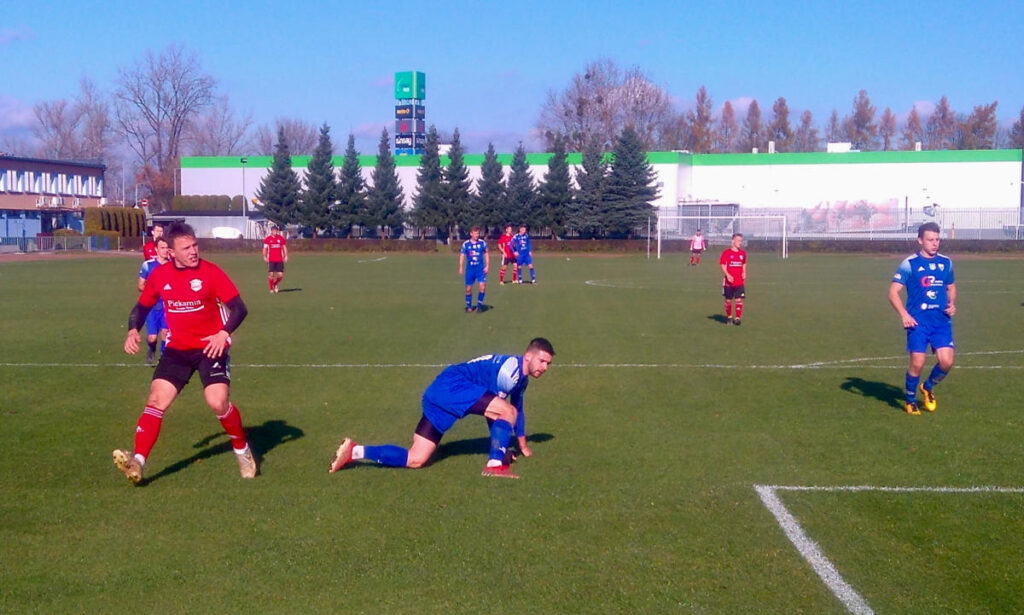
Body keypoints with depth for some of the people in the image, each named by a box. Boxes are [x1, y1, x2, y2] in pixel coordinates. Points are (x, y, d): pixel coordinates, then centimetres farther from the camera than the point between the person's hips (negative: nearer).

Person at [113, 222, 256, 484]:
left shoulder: (211, 272, -11)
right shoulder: (159, 275, 0)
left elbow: (239, 308, -12)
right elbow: (142, 306, 15)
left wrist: (224, 333, -28)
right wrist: (132, 330, -3)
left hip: (210, 348, -3)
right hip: (176, 349, 4)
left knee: (218, 403, -16)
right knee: (156, 400, -11)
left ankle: (243, 451, 10)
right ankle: (137, 462, -14)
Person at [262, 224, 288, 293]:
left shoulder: (281, 238, 7)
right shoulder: (268, 239, 1)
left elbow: (284, 247, 12)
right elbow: (265, 248, 3)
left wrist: (286, 256, 3)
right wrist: (264, 257, -8)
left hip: (279, 260, 2)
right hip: (271, 260, -2)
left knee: (280, 275, -3)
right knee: (271, 274, -6)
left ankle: (275, 284, 26)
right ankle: (271, 288, 8)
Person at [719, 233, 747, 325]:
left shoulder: (743, 253, 8)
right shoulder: (726, 252, -5)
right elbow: (723, 265, -5)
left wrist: (744, 273, 6)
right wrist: (727, 275, -18)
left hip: (740, 282, 2)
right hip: (729, 282, -2)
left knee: (739, 300, -7)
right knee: (728, 300, 7)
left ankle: (737, 318, -6)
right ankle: (729, 317, 23)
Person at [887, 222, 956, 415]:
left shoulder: (946, 262, 10)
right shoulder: (909, 263, -4)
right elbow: (893, 292, -6)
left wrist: (952, 304, 4)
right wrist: (903, 314, -19)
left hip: (941, 321, 4)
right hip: (918, 321, -4)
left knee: (947, 361, -8)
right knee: (917, 363, -8)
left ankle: (928, 387, 23)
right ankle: (910, 401, 16)